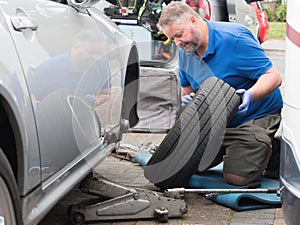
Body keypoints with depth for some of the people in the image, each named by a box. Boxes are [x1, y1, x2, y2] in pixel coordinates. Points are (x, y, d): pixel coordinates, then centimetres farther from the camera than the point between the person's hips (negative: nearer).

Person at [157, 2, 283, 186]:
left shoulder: (234, 39, -23)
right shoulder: (185, 51, 0)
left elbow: (274, 77, -25)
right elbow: (187, 89, 14)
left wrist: (250, 95, -44)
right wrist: (187, 100, -11)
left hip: (256, 117, -7)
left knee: (235, 177, -17)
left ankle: (267, 149, 12)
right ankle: (229, 149, 26)